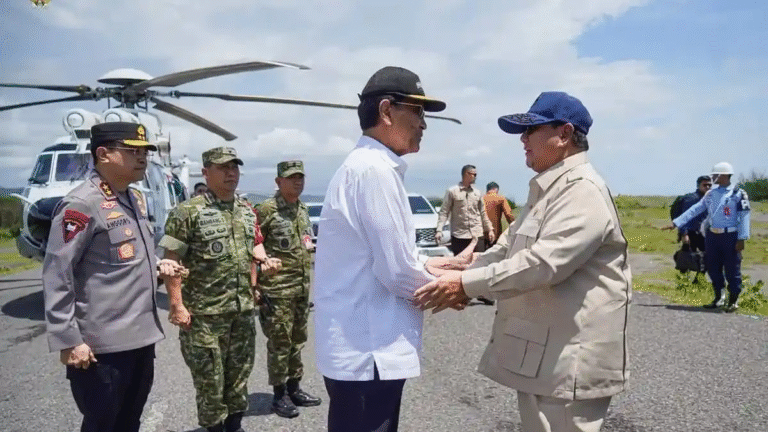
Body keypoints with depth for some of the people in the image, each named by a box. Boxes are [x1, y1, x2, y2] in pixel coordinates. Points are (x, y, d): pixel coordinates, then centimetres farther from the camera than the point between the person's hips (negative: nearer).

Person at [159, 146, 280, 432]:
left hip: (243, 310, 6)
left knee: (239, 373, 17)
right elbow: (171, 261, -13)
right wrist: (177, 305, -17)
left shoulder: (247, 210, 10)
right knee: (209, 379, 5)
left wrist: (264, 260, 1)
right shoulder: (188, 212, -11)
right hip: (205, 313, -6)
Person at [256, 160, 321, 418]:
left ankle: (294, 389, 28)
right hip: (278, 289, -7)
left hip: (302, 287, 8)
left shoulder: (302, 210, 12)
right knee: (279, 343, 1)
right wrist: (257, 283, -14)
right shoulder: (267, 210, -12)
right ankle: (280, 395, 14)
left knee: (297, 341, 16)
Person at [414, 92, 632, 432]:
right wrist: (461, 273, 3)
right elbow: (508, 246, 16)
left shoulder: (583, 191, -18)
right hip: (540, 352, 10)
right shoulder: (546, 189, 16)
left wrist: (468, 284, -25)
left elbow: (543, 263, -28)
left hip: (568, 358, -10)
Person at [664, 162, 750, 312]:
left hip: (730, 237, -5)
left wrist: (741, 239, -14)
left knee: (732, 269, 2)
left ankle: (733, 300, 17)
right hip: (712, 236, 6)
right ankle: (719, 298, 25)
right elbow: (695, 210, 9)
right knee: (712, 268, 10)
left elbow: (744, 217, -8)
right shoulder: (711, 194, 11)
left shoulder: (738, 194, -6)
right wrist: (676, 223, 2)